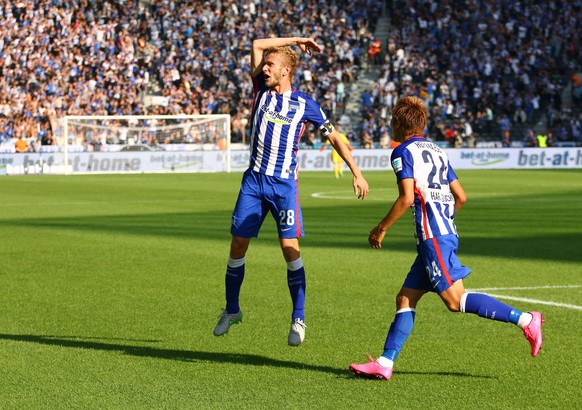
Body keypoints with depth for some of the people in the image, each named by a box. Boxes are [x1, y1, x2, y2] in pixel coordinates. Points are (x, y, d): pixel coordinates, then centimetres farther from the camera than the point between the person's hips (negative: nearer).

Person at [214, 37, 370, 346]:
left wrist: (356, 172, -1)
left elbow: (334, 136, 4)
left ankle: (298, 319, -2)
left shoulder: (304, 104, -2)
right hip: (253, 180, 4)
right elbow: (257, 44, 6)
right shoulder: (262, 90, 7)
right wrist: (296, 40, 8)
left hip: (284, 184, -4)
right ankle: (231, 310, 20)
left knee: (290, 248, -10)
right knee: (238, 244, 4)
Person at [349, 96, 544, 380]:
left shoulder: (403, 152, -4)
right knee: (405, 299, 7)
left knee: (455, 300, -12)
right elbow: (461, 197, 18)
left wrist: (381, 228, -5)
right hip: (446, 232, 9)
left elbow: (407, 198, -15)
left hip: (432, 236, -9)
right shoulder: (436, 151, 20)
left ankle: (524, 320, -15)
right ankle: (384, 363, 3)